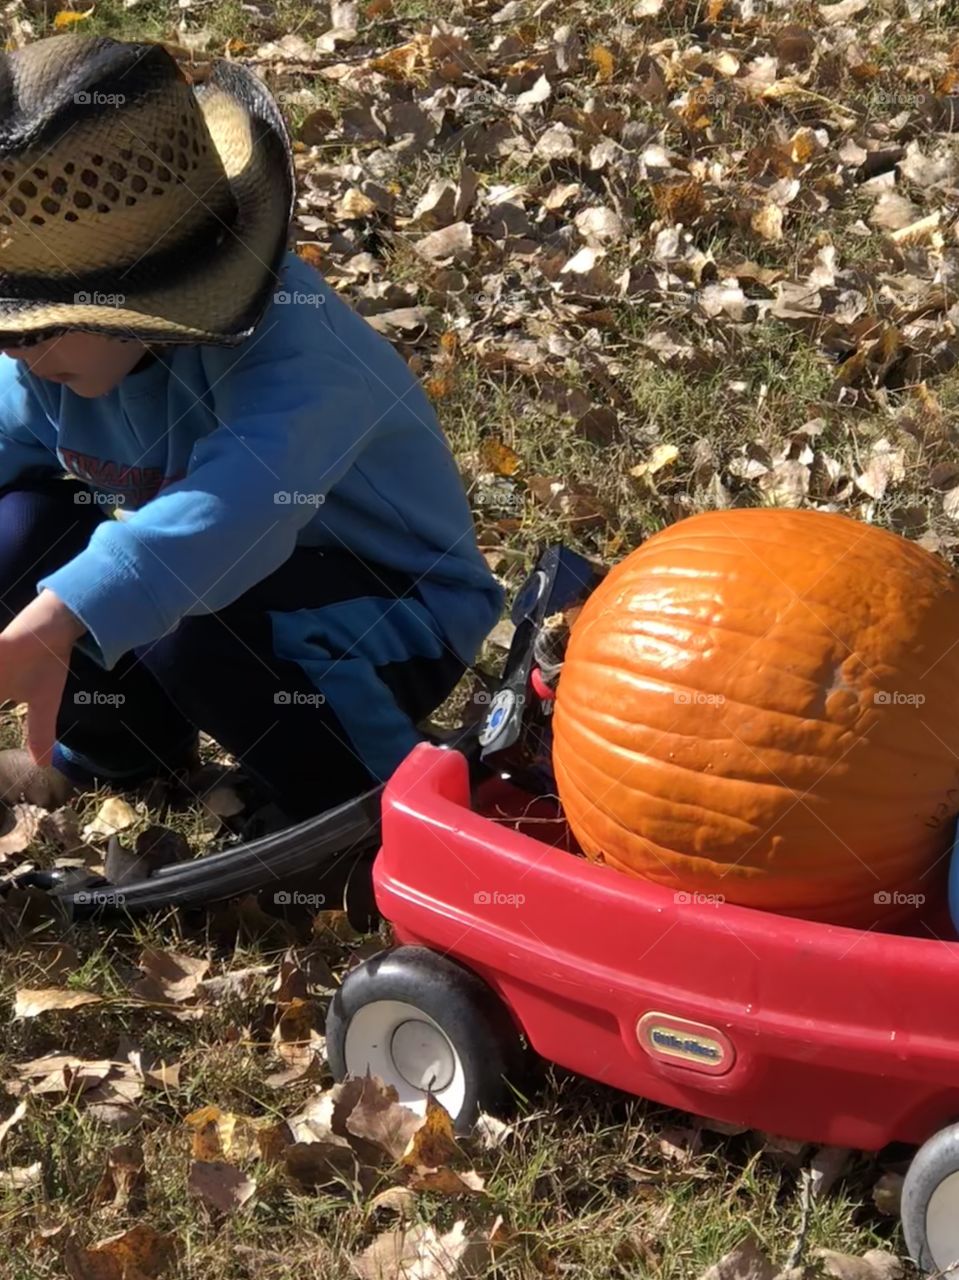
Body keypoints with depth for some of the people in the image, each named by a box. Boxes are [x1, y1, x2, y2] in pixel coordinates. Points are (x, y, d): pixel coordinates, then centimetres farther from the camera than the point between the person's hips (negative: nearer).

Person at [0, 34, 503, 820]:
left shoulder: (285, 342, -36)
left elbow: (244, 505, -54)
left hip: (393, 614, -7)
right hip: (236, 582, 7)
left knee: (193, 635, -36)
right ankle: (124, 745, 12)